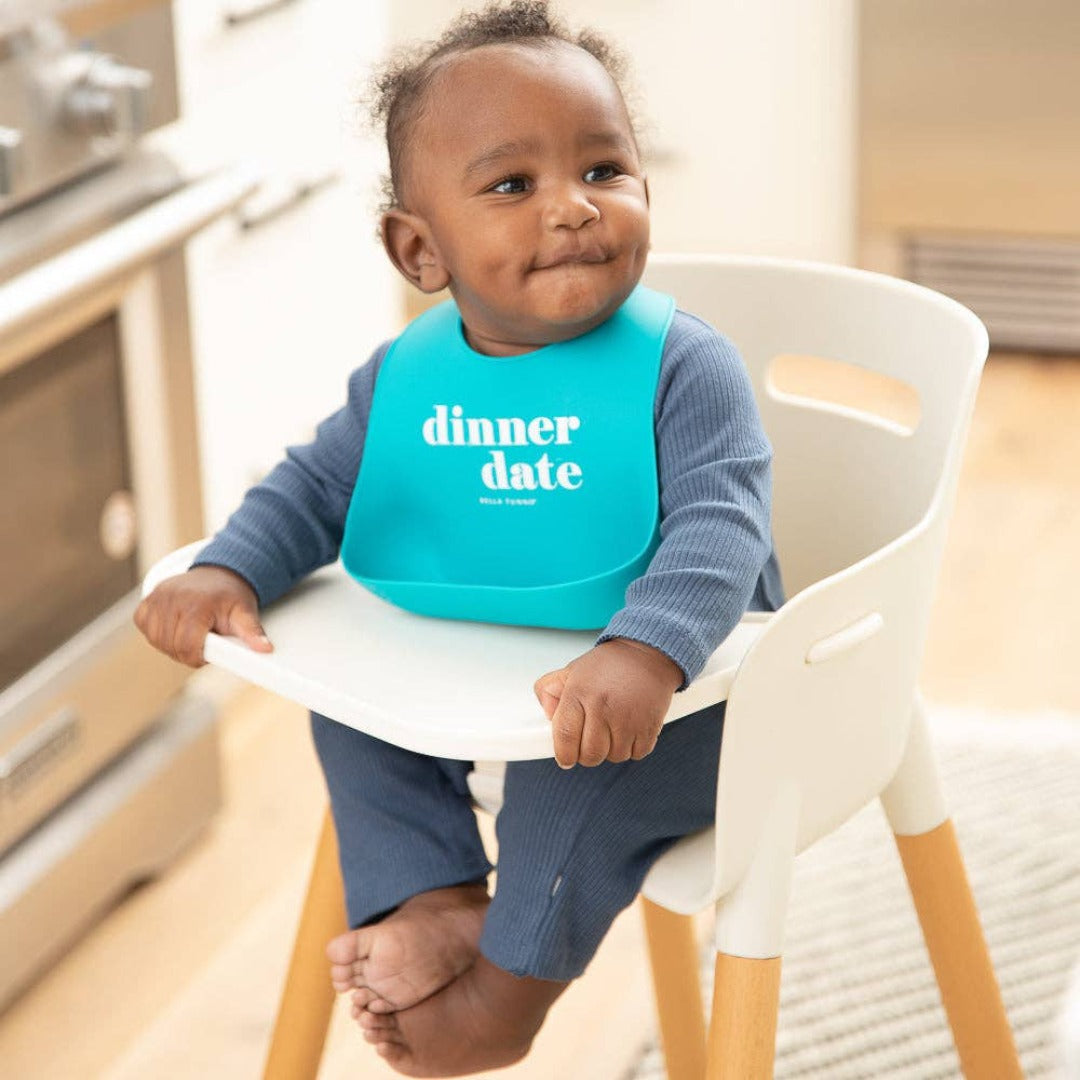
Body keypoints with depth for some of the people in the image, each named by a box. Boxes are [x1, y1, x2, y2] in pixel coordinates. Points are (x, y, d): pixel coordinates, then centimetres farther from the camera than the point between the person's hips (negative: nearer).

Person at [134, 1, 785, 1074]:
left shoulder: (680, 365, -20)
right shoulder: (404, 377, -4)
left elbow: (717, 525, -30)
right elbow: (316, 483, 8)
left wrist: (642, 650, -49)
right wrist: (226, 570, -12)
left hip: (672, 686, -6)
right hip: (473, 665, 6)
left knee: (580, 754, -30)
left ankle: (511, 984, -8)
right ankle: (433, 898, -5)